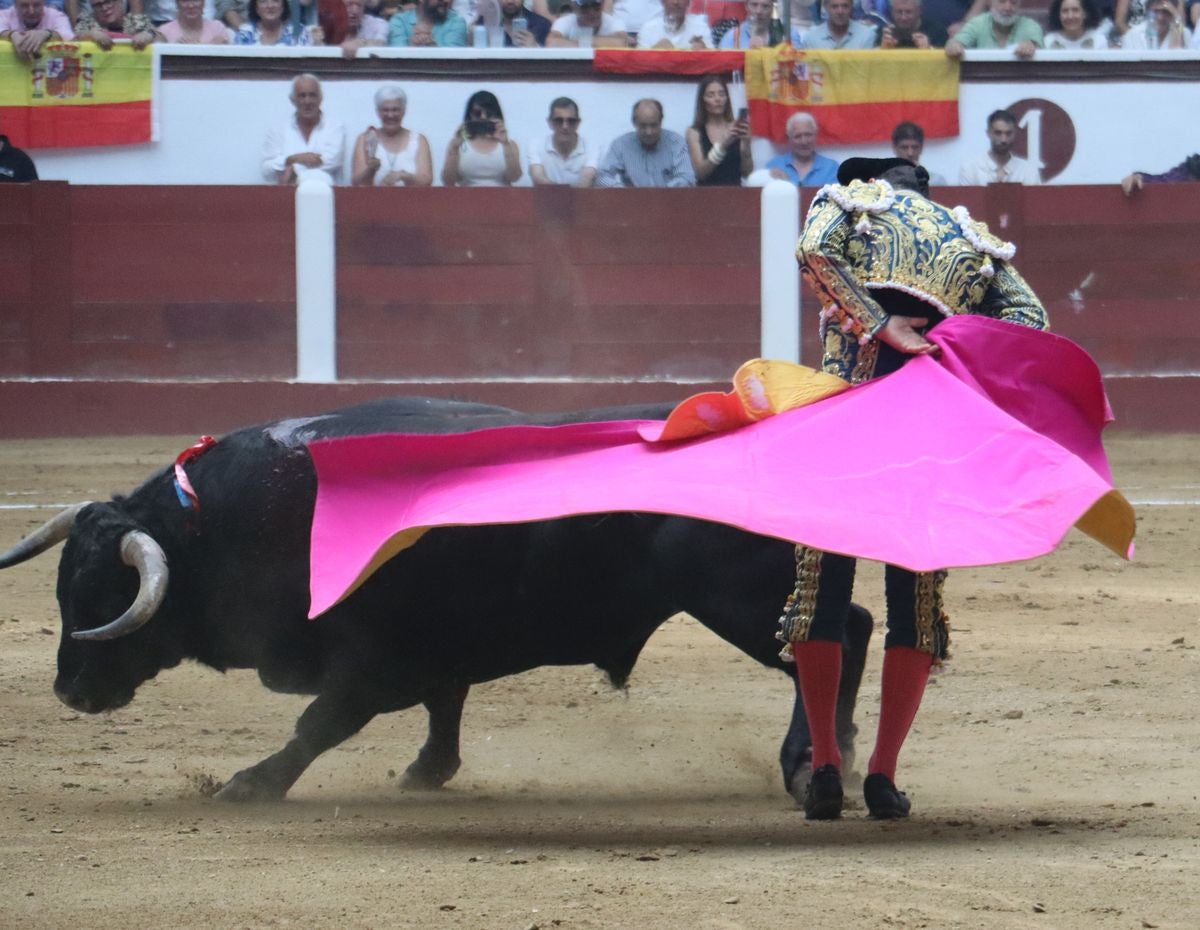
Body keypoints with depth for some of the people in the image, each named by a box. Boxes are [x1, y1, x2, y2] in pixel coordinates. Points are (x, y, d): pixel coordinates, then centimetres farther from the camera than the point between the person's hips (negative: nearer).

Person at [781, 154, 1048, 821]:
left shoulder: (848, 200, 18)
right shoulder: (972, 238, 26)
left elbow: (814, 252, -5)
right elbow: (1028, 316, 10)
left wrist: (881, 327, -7)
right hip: (941, 413, 2)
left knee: (821, 580, 5)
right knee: (917, 595, 9)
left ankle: (824, 766, -1)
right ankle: (883, 775, 4)